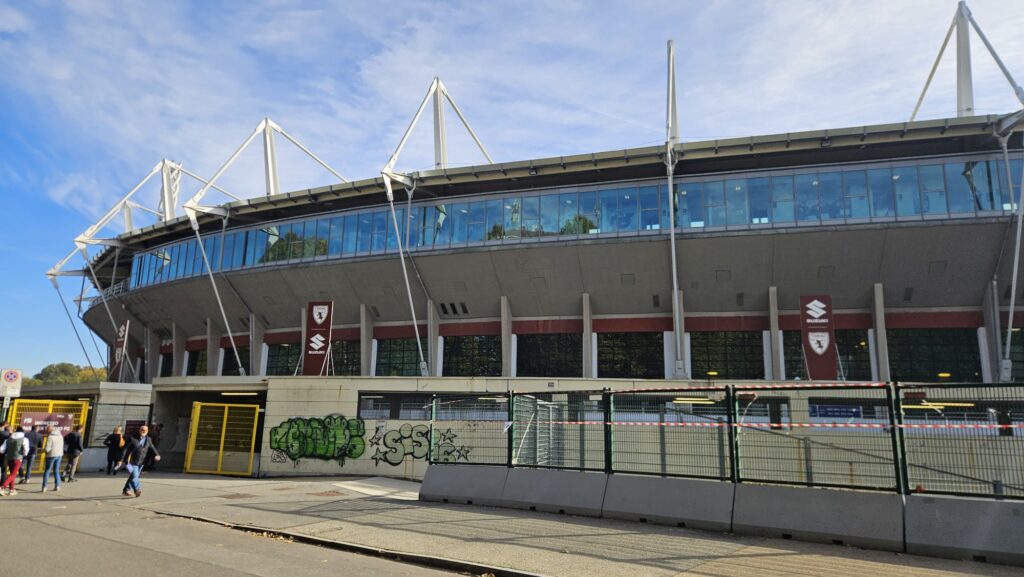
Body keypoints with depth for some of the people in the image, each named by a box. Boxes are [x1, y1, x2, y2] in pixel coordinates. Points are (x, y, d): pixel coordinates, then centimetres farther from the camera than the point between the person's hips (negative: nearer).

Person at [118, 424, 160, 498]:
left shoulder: (148, 440, 7)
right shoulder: (132, 438, -8)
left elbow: (152, 448, 0)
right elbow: (125, 449, -8)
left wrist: (156, 455, -19)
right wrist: (121, 459, -12)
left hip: (140, 463, 6)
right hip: (131, 461, -6)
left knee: (133, 476, 13)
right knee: (134, 475, -17)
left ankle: (125, 491, 27)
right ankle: (137, 490, -17)